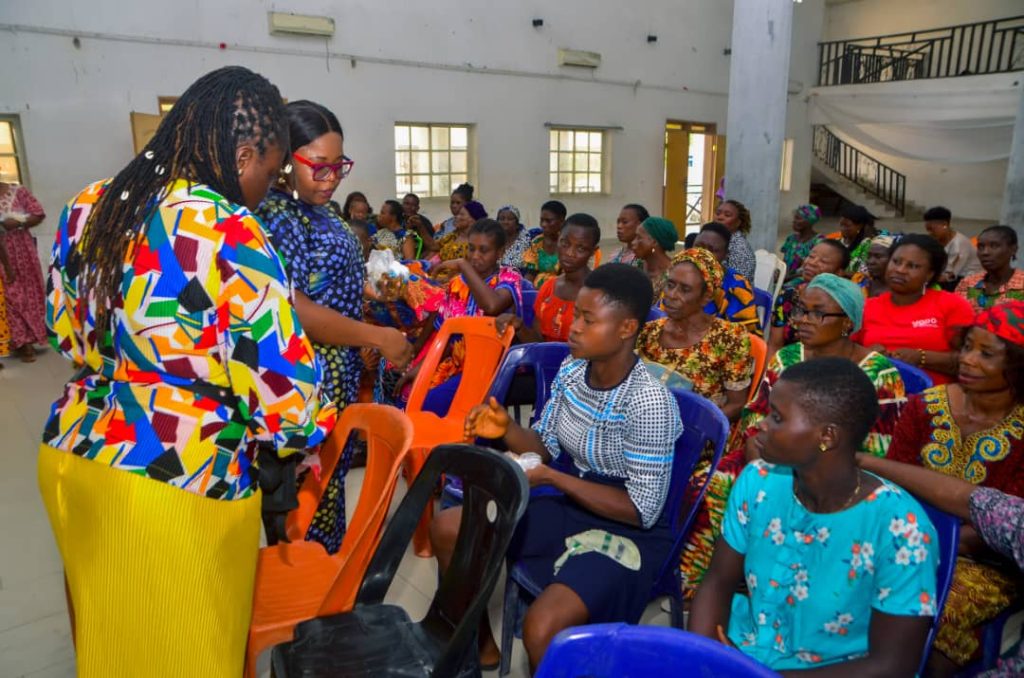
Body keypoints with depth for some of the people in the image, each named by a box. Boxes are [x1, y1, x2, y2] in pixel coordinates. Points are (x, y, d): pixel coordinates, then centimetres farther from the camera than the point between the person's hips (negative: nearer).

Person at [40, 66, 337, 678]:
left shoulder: (89, 208, 2)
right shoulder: (231, 236, -22)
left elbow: (68, 335, 13)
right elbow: (286, 393, -21)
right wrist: (308, 429, 0)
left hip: (73, 455, 7)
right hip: (177, 482, -7)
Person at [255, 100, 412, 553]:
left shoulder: (317, 210, 10)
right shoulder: (276, 216, -19)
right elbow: (293, 309, -26)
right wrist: (375, 336, -22)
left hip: (335, 377, 10)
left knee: (328, 484, 21)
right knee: (310, 496, 4)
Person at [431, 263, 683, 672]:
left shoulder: (649, 402, -27)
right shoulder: (571, 370, -5)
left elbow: (644, 510, -23)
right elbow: (546, 448, 5)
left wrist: (550, 477, -24)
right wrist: (507, 429, -17)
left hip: (627, 532, -7)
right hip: (572, 508, 7)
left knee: (540, 628, -30)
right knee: (446, 530, 4)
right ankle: (482, 644, 25)